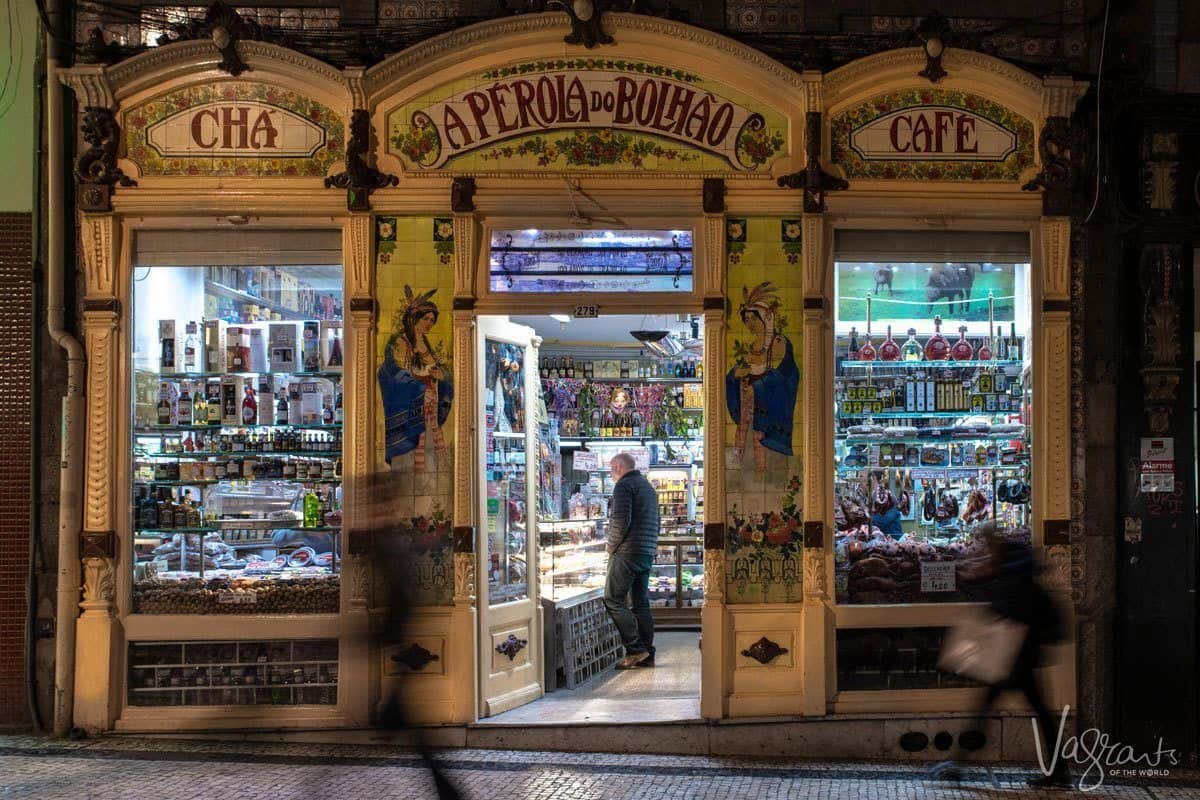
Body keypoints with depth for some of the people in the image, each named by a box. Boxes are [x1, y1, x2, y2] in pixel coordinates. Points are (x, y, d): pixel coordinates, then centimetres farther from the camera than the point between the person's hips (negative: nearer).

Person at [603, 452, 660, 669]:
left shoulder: (624, 485, -8)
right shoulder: (648, 487, 22)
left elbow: (621, 521, -18)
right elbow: (655, 523, 24)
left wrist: (612, 545, -6)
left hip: (627, 553, -9)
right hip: (647, 554, 9)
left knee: (613, 600, -7)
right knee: (641, 603, 9)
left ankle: (635, 649, -15)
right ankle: (647, 655, 7)